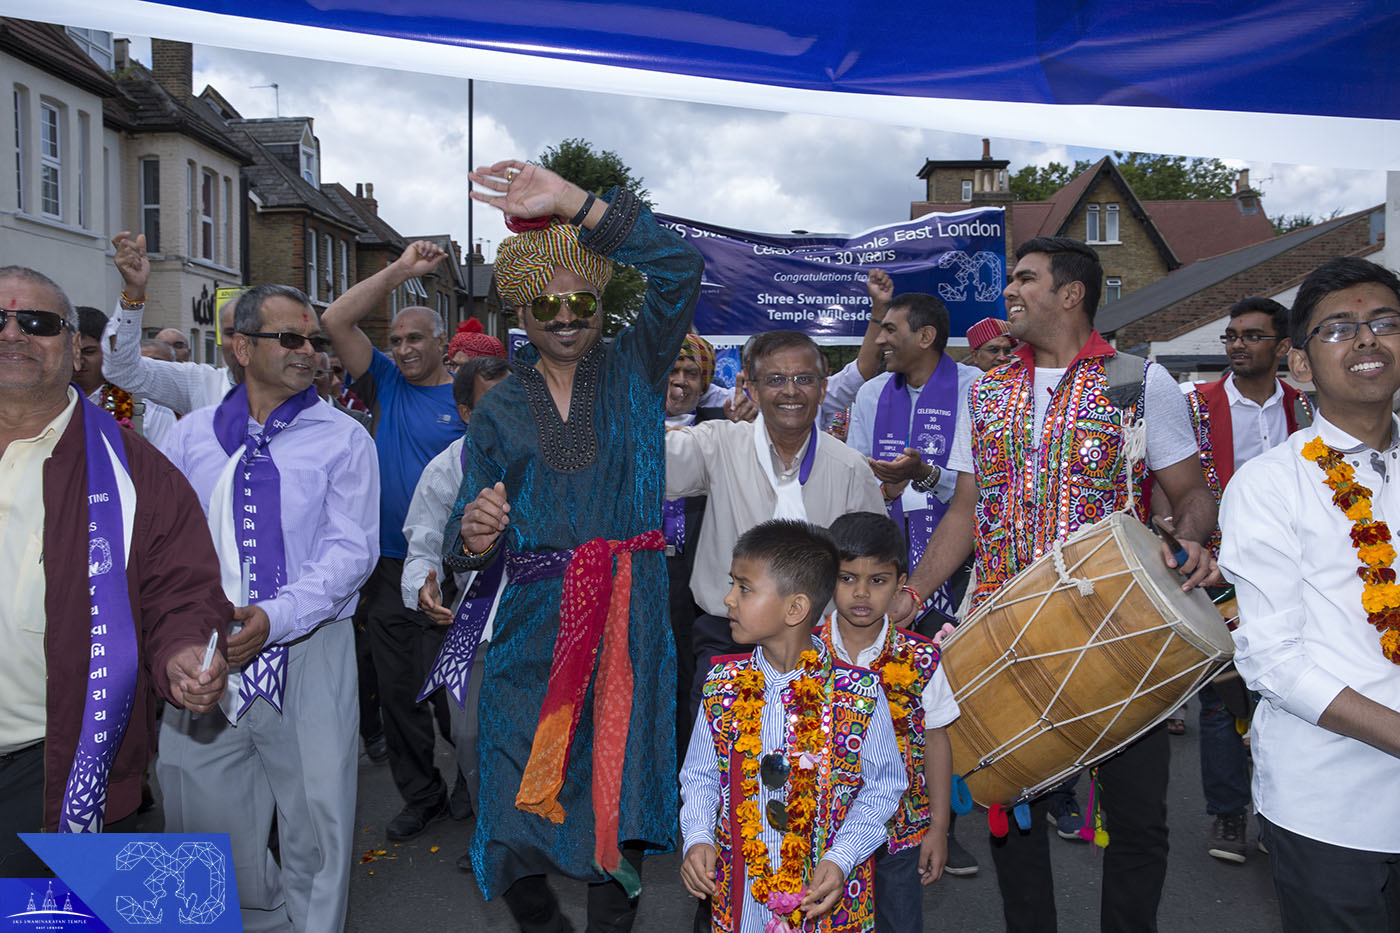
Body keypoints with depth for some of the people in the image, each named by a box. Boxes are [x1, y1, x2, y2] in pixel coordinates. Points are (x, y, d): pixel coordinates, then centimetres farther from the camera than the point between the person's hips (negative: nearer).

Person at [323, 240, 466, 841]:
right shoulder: (388, 383, 9)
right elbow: (336, 320, 0)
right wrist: (401, 270, -5)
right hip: (387, 565, 5)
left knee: (445, 690, 0)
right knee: (397, 691, 11)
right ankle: (421, 797, 27)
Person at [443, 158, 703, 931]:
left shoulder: (633, 370, 6)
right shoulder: (499, 410, 9)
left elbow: (679, 269, -10)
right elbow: (466, 544, 5)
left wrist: (572, 203, -14)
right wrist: (472, 536, -20)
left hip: (628, 622, -1)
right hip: (532, 627, 1)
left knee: (617, 798, 6)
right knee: (518, 814, 4)